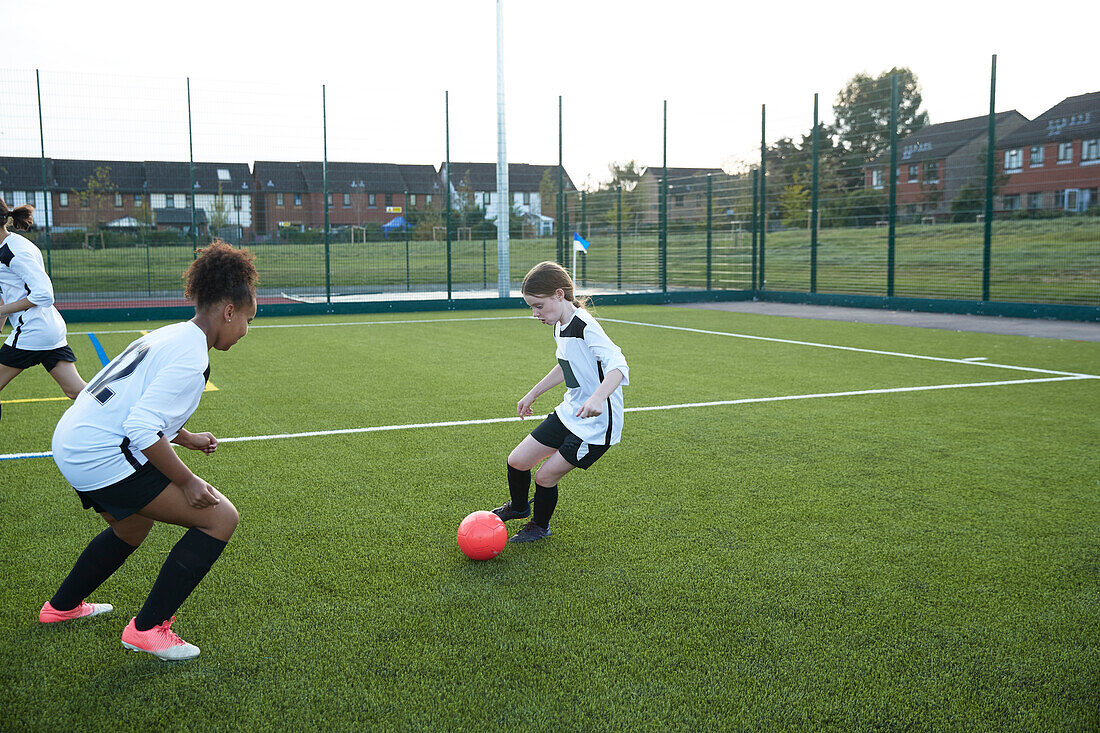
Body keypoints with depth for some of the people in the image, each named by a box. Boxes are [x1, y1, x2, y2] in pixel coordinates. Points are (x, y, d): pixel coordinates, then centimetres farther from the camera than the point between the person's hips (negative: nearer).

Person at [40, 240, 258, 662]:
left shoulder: (169, 336, 13)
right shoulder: (191, 357, -18)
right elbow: (142, 428, -25)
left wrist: (186, 438, 24)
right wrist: (187, 482, -16)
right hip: (104, 458, -11)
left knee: (133, 529, 35)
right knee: (220, 517, -10)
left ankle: (62, 606, 55)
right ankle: (148, 628, -3)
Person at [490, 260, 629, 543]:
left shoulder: (585, 327, -24)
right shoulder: (560, 326, 5)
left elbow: (618, 367, -35)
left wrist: (597, 398, -52)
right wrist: (532, 394, 29)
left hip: (596, 424, -8)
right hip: (569, 413, 9)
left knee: (545, 477, -3)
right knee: (517, 461, 8)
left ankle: (539, 526, 28)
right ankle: (518, 506, 39)